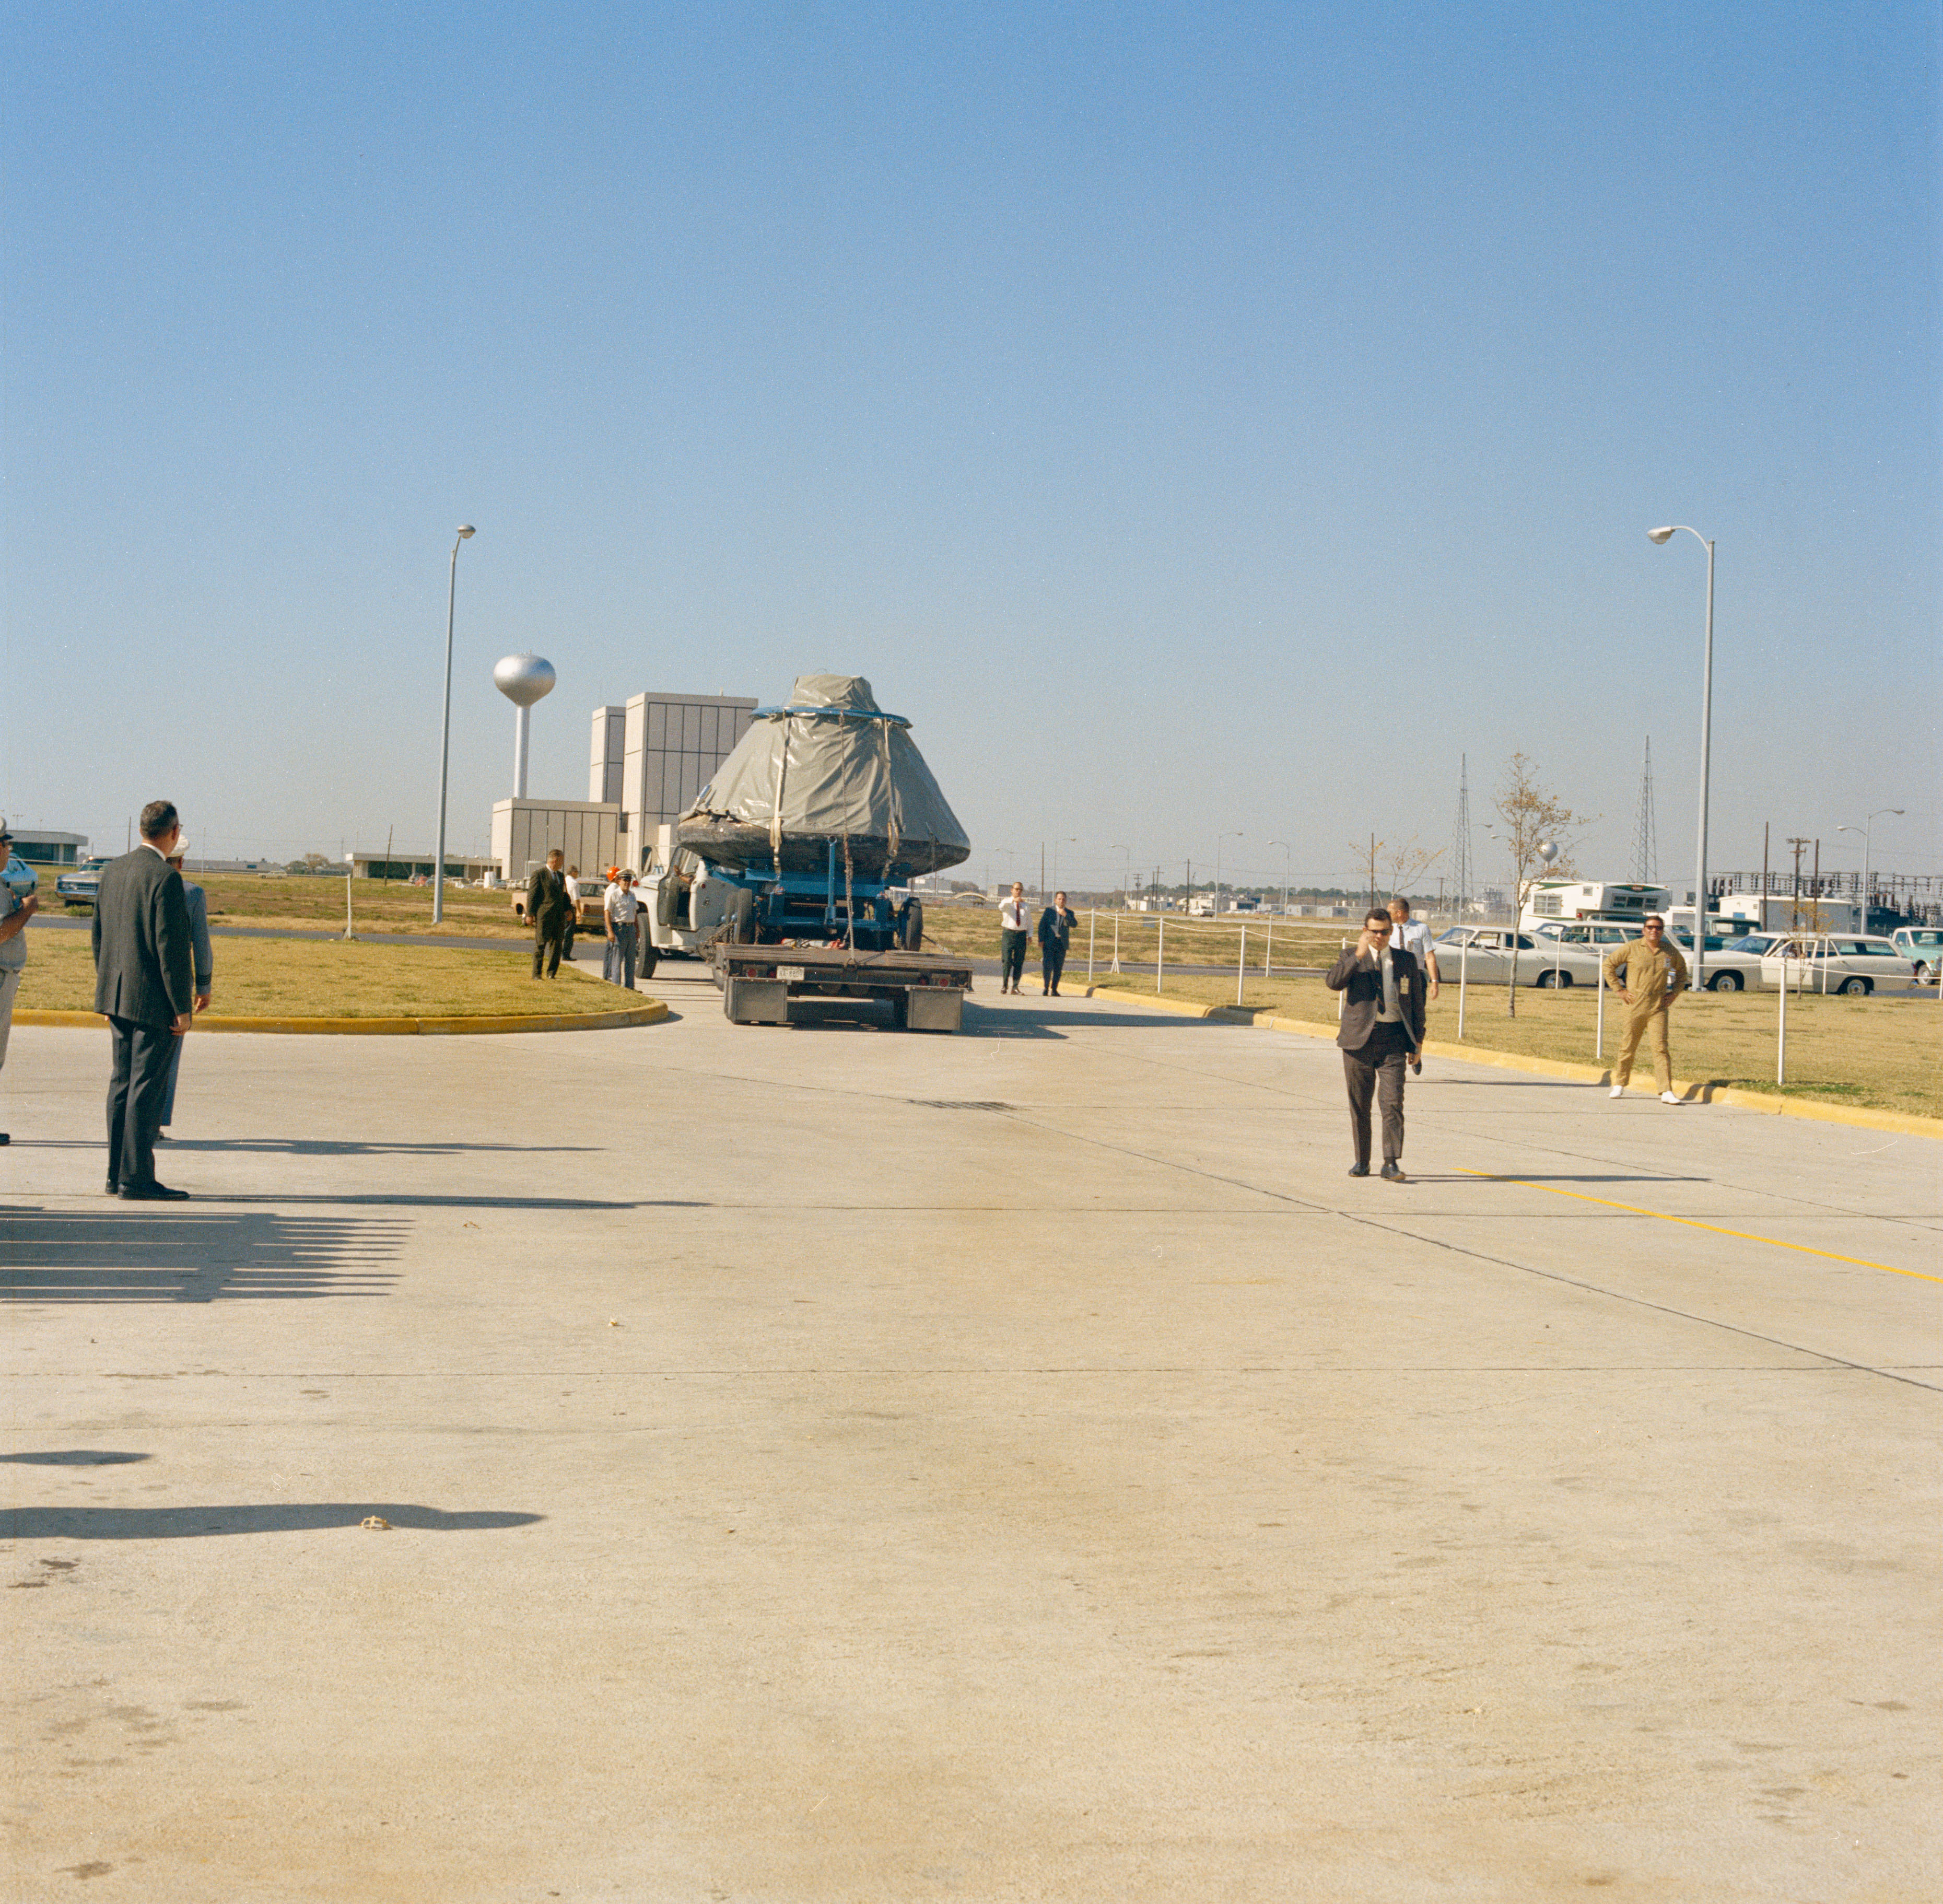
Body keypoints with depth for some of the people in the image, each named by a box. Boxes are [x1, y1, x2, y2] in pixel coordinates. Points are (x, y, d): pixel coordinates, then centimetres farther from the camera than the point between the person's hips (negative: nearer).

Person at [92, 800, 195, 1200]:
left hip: (118, 997, 8)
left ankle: (117, 1175, 17)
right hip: (153, 1001, -8)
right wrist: (183, 1008, -13)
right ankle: (135, 1178, -2)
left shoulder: (112, 870, 9)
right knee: (146, 1088, -4)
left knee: (122, 1084, 12)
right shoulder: (165, 877, -16)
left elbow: (98, 935, 15)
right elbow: (171, 946, -18)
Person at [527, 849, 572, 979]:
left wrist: (567, 910, 11)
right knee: (540, 944, -3)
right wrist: (530, 914, -11)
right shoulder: (539, 873, -4)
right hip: (544, 915, -6)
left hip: (559, 916, 6)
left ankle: (552, 972, 13)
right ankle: (536, 973, 3)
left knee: (557, 944, 5)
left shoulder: (561, 876, 18)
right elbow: (532, 894, -6)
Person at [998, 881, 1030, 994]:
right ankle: (1005, 985, 0)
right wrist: (1014, 901, -37)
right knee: (1007, 961, -9)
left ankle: (1015, 987, 6)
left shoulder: (1025, 905, 15)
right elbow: (1002, 907, -23)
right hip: (1008, 934, -3)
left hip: (1021, 935, 3)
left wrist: (1030, 935, 6)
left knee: (1019, 962, 1)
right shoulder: (1007, 903, 3)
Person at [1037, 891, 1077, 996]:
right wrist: (1041, 940, -7)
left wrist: (1066, 915, -17)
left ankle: (1054, 989, 8)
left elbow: (1074, 924, -4)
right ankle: (1046, 988, 1)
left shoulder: (1069, 913, 12)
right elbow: (1042, 925, 3)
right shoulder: (1049, 911, 7)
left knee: (1058, 968, 1)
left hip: (1062, 944, 2)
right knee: (1047, 966, -9)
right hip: (1049, 943, -2)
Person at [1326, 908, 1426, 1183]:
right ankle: (1362, 1162, 15)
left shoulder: (1406, 961, 11)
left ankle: (1391, 1163, -10)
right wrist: (1359, 956, -21)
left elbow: (1416, 1003, 14)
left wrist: (1418, 1041, 8)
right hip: (1359, 1037, 0)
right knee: (1359, 1104, 5)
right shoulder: (1352, 956, 5)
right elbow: (1333, 982, -14)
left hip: (1393, 1040, 0)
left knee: (1393, 1102, -11)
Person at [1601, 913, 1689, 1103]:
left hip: (1659, 1008, 1)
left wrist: (1674, 993, 11)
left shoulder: (1670, 951, 6)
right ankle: (1619, 1085, 23)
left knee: (1660, 1047, -8)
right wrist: (1619, 990, 0)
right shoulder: (1632, 948, -2)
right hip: (1635, 1006, -1)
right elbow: (1609, 964, 5)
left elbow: (1682, 971, 23)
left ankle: (1667, 1091, -12)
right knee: (1628, 1046, 6)